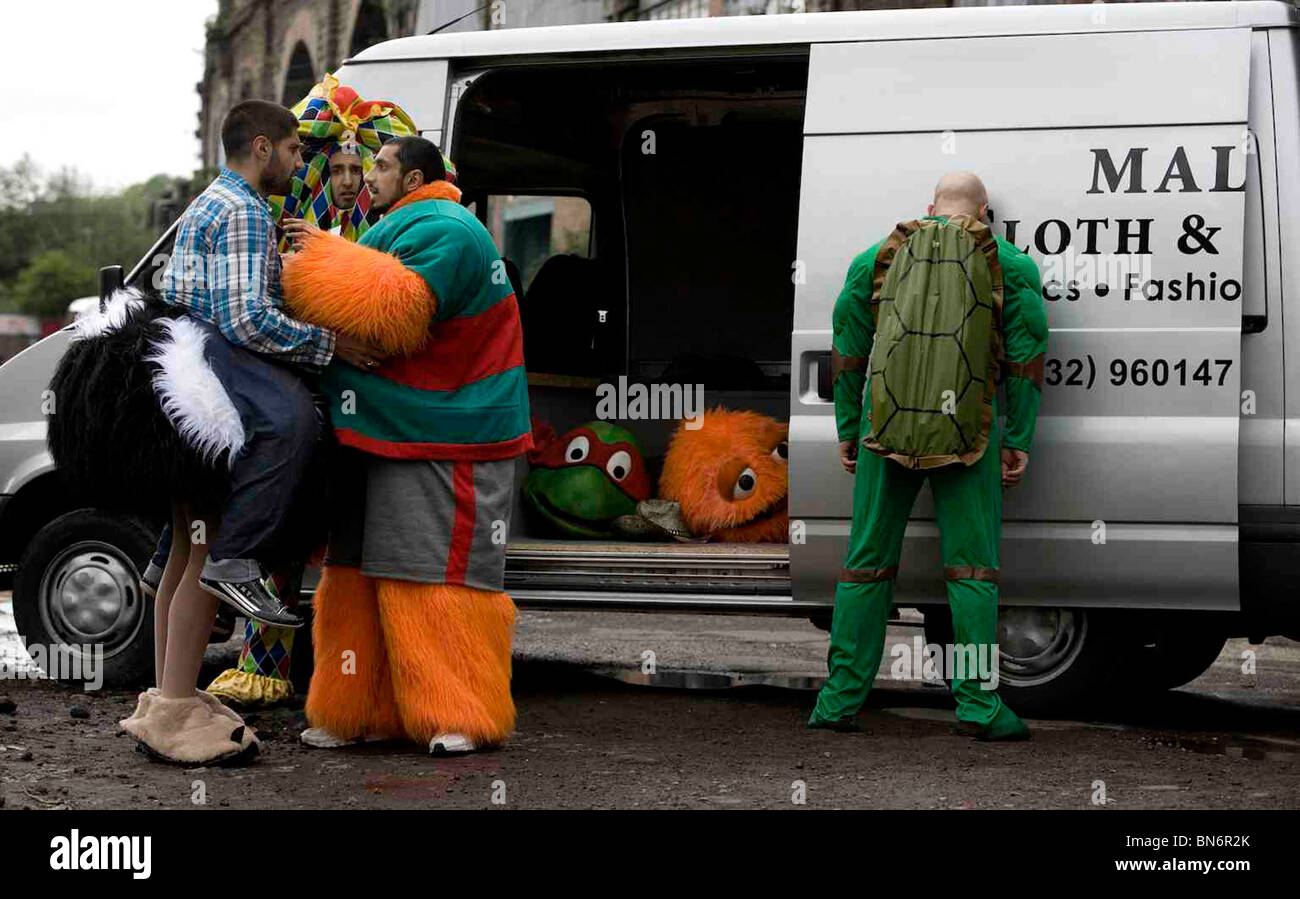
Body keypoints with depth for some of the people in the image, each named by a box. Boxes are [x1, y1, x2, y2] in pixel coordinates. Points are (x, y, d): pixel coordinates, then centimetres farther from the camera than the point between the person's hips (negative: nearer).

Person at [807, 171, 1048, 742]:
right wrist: (1019, 441, 3)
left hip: (887, 430, 2)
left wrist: (848, 431, 17)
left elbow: (848, 347, 12)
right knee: (972, 566, 2)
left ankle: (841, 700, 8)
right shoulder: (1010, 264, 7)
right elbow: (1027, 354, 1)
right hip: (970, 434, -1)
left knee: (867, 561, 7)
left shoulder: (877, 259, 12)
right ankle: (978, 703, -2)